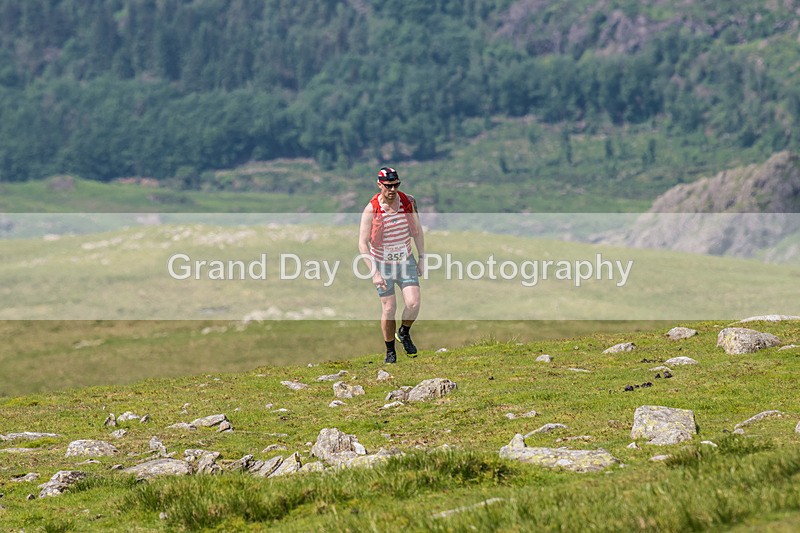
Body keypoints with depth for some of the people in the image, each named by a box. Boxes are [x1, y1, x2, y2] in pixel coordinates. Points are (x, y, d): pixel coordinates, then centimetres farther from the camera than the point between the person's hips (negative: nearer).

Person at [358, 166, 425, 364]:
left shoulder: (408, 202, -8)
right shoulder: (371, 210, -18)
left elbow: (417, 231, 6)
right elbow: (363, 244, -16)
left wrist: (421, 258, 6)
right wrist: (374, 272, -21)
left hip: (406, 260, 2)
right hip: (382, 264, -2)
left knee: (413, 303, -12)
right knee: (389, 309, -2)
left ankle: (404, 333, 19)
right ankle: (390, 351, 18)